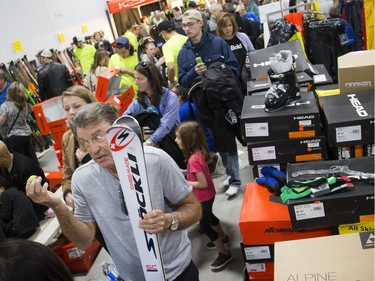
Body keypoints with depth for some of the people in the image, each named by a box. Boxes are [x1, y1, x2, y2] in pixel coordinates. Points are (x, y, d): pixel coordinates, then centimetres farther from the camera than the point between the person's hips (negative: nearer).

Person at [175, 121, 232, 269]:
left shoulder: (193, 159, -33)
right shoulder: (198, 152, -5)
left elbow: (203, 183, -30)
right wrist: (183, 172, 0)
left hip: (204, 197, -9)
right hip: (207, 195, 9)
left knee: (204, 225, 7)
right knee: (208, 216, 30)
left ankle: (225, 254, 20)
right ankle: (223, 238, 52)